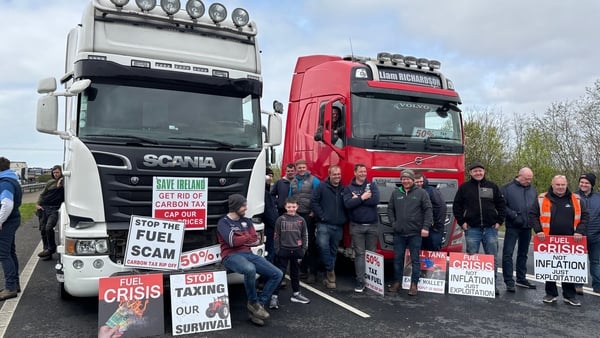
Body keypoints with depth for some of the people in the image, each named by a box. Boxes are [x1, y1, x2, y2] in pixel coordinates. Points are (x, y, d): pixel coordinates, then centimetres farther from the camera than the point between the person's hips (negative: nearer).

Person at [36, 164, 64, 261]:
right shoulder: (50, 183, 15)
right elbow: (42, 194, 18)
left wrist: (61, 183, -14)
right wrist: (37, 204, 4)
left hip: (54, 209, -5)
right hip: (44, 208, 5)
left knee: (49, 227, -23)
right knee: (43, 230, 4)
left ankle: (51, 248, -7)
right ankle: (47, 251, 12)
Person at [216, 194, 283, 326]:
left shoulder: (247, 221, 19)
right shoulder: (223, 222, 0)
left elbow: (255, 241, 9)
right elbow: (232, 242, -15)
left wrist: (240, 239, -6)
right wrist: (247, 237, 1)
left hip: (248, 254, 7)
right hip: (231, 256, -7)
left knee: (277, 274, -8)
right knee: (250, 269, -41)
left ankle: (259, 304, -6)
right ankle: (253, 303, -15)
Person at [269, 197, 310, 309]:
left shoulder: (301, 220, 4)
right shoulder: (281, 219, -2)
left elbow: (305, 236, 8)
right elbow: (276, 236, 0)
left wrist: (303, 249, 3)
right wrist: (277, 250, -5)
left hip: (296, 250, 3)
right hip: (283, 250, -3)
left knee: (295, 273, 15)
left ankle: (296, 294, 29)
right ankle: (274, 297, -1)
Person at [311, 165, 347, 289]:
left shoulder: (344, 189, 13)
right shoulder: (322, 187, 2)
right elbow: (314, 202, -4)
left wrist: (345, 219, 3)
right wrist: (321, 216, -9)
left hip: (338, 226, 4)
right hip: (324, 224, -4)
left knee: (333, 251, 9)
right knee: (323, 246, -23)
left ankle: (328, 277, 19)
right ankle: (330, 272, -9)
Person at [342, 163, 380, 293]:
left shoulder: (372, 186, 7)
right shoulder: (348, 188, 4)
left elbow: (376, 200, -12)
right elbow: (347, 204, -13)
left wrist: (357, 199, -11)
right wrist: (362, 198, -14)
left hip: (372, 225, 1)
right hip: (356, 226, -1)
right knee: (359, 254, -1)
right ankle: (360, 281, 3)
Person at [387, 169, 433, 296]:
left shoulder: (421, 193, 0)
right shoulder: (395, 193, 9)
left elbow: (428, 210, -4)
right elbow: (390, 209, 15)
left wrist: (426, 227, -11)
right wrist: (393, 223, 3)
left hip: (415, 233, -3)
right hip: (399, 233, 3)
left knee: (415, 259, 3)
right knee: (397, 259, 9)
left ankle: (414, 284, 12)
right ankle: (397, 282, 21)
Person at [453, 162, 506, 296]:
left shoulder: (492, 186, 8)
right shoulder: (464, 187, 3)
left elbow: (501, 204, 10)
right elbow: (457, 206, 5)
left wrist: (499, 221, 2)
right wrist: (461, 222, -2)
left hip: (490, 228, 1)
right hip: (472, 228, -1)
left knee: (492, 258, 6)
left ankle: (493, 284, 16)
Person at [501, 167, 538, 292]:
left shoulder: (533, 190, 12)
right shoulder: (507, 188, -5)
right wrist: (514, 215, -16)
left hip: (527, 227, 6)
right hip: (512, 227, -5)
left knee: (523, 253, 15)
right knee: (508, 253, -7)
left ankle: (521, 279, 27)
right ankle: (509, 282, -2)